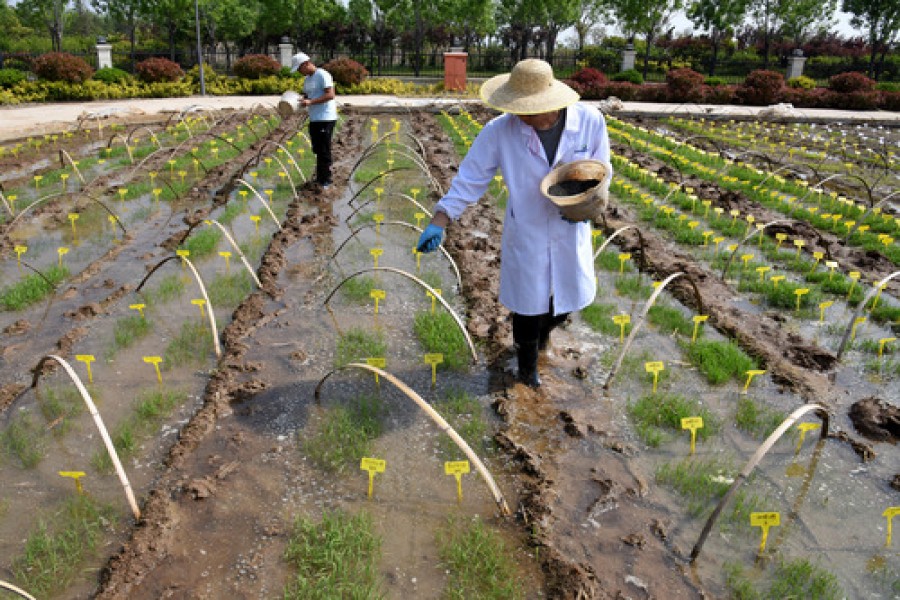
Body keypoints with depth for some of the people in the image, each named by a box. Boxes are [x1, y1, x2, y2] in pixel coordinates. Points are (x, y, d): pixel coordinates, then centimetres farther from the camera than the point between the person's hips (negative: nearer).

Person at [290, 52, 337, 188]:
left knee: (324, 151, -5)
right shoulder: (307, 79, 17)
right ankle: (320, 177, 19)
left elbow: (330, 95, -18)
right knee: (317, 150, 11)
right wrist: (300, 101, -2)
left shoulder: (323, 75, -10)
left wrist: (310, 102, -22)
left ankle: (325, 180, 1)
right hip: (314, 119, 9)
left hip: (326, 119, -8)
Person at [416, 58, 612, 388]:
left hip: (571, 233, 2)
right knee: (527, 304, 11)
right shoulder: (500, 130, -20)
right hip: (525, 234, -2)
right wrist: (438, 223, -23)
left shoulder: (590, 121, -16)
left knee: (568, 299, 19)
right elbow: (469, 179, -15)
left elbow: (602, 173, -2)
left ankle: (543, 329, 55)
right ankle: (527, 365, 40)